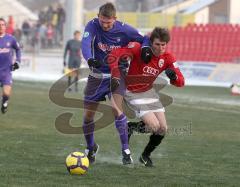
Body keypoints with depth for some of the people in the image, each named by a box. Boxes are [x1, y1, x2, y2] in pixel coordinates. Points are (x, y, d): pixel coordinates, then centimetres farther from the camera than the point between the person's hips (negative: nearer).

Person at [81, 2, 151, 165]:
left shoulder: (123, 29, -13)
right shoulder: (92, 26, -15)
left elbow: (144, 39, -2)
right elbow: (85, 43, -33)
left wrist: (145, 48, -26)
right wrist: (90, 59, -54)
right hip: (97, 76, 2)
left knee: (116, 109, -23)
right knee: (88, 115, 5)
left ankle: (126, 150, -13)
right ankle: (91, 147, 33)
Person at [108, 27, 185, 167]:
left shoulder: (167, 58, -9)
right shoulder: (139, 49, -23)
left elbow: (181, 82, -11)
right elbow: (114, 55, -28)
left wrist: (173, 76, -34)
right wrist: (116, 75, -40)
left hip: (149, 92, 6)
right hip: (132, 93, -6)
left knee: (163, 128, -1)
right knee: (154, 126, -19)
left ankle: (146, 155, 23)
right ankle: (129, 128, 11)